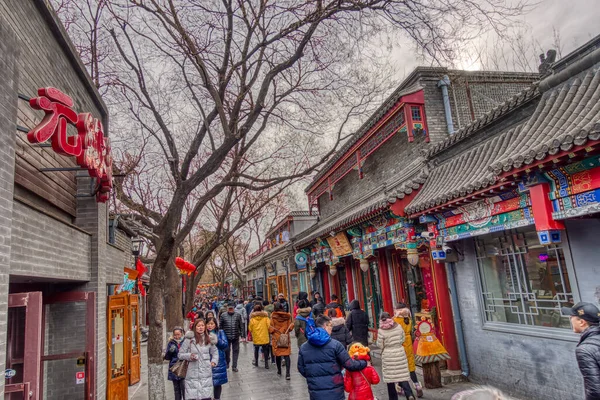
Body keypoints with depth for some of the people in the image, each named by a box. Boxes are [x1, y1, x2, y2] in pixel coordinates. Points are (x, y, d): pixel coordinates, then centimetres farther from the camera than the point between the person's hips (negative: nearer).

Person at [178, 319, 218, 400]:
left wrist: (214, 361, 6)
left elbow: (215, 352, 22)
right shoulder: (189, 339, -5)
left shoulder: (209, 339, 7)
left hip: (206, 373, 3)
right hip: (193, 374, -3)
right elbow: (180, 354, -1)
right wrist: (189, 356, -17)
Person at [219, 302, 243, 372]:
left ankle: (234, 366, 12)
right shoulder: (223, 315, -1)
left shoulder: (238, 315, 1)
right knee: (226, 351, 12)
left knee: (235, 351, 3)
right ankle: (227, 364, 34)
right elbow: (220, 326, 4)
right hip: (226, 337, 0)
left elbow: (240, 326, 4)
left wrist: (240, 334, 0)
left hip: (236, 337, 0)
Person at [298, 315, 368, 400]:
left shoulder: (303, 348, 0)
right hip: (335, 393, -3)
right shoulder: (335, 345, -11)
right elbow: (349, 364, -7)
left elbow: (301, 369, 7)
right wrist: (364, 363, 10)